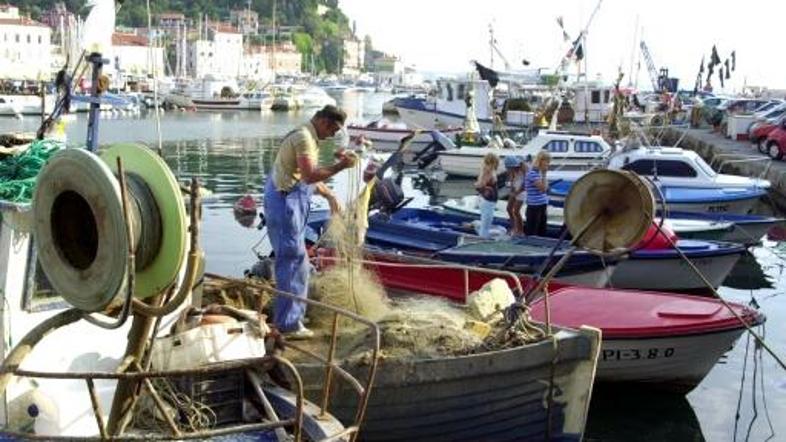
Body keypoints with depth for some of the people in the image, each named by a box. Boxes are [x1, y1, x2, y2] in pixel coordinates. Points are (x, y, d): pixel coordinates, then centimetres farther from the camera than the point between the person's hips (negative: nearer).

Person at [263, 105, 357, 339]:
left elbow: (310, 177, 23)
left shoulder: (309, 137, 17)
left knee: (295, 261, 17)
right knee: (293, 260, -8)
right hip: (285, 201, -11)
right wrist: (340, 166, -25)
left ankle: (290, 318, 28)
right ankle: (289, 323, -3)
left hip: (291, 201, 11)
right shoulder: (304, 137, -16)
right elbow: (309, 176, -27)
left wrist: (329, 196, 15)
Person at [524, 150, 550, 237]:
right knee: (531, 232, -3)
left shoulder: (539, 172, 11)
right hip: (534, 207, -9)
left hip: (542, 206, 9)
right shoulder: (532, 173, -15)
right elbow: (543, 188, -19)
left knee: (542, 231, 12)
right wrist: (544, 174, -15)